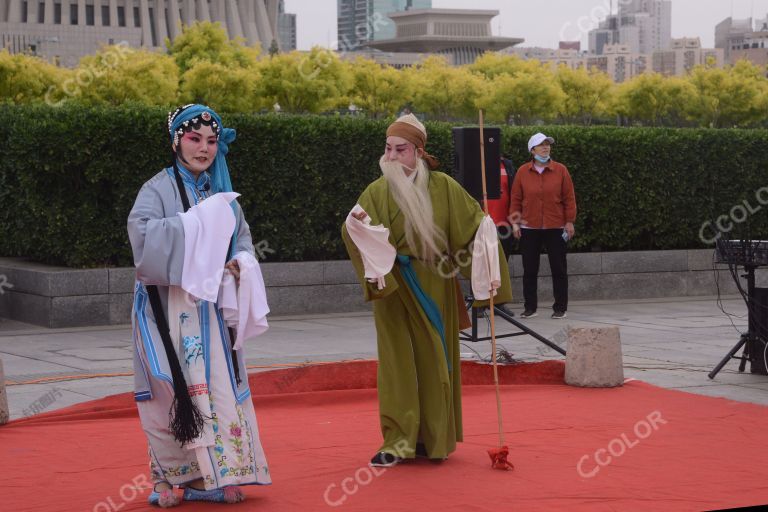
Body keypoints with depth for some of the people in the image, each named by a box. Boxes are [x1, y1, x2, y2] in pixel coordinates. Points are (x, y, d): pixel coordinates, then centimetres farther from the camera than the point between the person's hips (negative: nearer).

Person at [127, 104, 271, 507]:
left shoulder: (221, 193, 13)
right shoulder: (160, 189, -5)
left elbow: (242, 237, 15)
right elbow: (141, 231, -21)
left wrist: (239, 263, -7)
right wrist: (197, 221, -23)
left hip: (211, 306, 6)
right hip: (170, 306, -5)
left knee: (218, 384, 3)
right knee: (174, 387, -6)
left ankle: (206, 477, 10)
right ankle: (165, 477, 5)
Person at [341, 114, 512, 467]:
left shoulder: (442, 187, -1)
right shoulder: (377, 192, -2)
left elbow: (476, 224, 3)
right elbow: (357, 233, -10)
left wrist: (488, 271, -8)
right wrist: (355, 225, -34)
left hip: (433, 287, 0)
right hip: (393, 287, 0)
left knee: (434, 359, 5)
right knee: (398, 361, -2)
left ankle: (434, 438, 17)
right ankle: (399, 441, 0)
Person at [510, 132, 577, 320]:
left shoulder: (560, 170, 1)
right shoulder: (522, 171, 2)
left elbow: (569, 198, 1)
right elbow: (516, 199, 5)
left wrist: (569, 221, -3)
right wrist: (514, 221, -1)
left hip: (555, 228, -1)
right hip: (529, 228, 1)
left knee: (559, 268, 3)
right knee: (529, 269, 5)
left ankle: (560, 307, 11)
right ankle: (530, 307, 14)